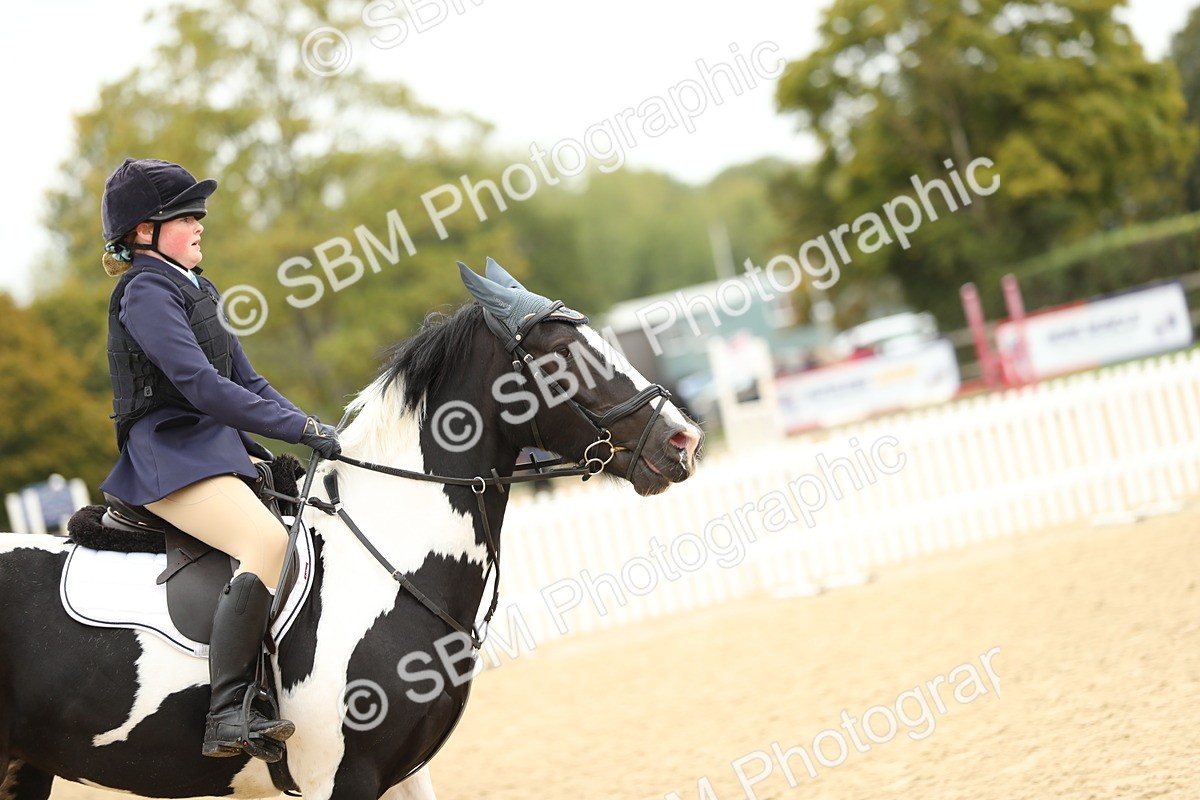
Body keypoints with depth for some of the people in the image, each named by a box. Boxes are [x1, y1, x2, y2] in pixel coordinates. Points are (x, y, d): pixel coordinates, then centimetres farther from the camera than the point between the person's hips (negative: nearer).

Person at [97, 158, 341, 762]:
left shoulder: (193, 291, 20)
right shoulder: (146, 292, -10)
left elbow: (248, 384, 20)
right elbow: (202, 387, -21)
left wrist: (314, 430, 5)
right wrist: (301, 429, -20)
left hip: (220, 449, 11)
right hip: (170, 457, -10)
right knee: (267, 541, -31)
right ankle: (229, 717, -34)